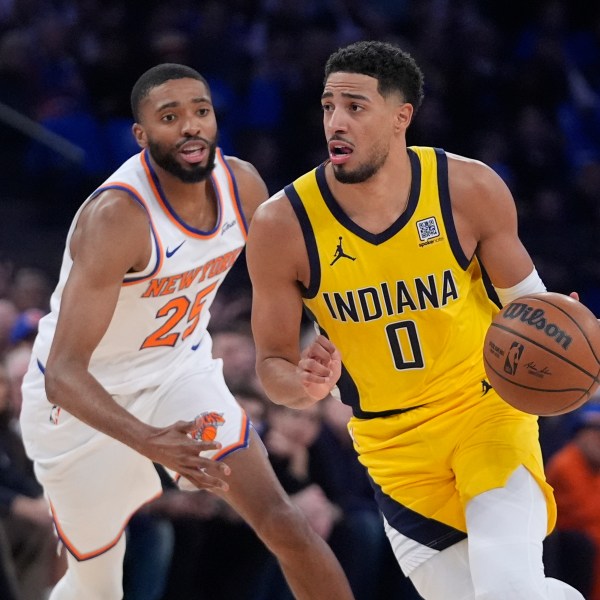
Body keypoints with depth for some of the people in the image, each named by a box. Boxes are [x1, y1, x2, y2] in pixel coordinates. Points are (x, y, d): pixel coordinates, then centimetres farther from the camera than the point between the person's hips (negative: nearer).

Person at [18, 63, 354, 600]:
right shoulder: (117, 217, -33)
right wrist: (150, 442, -53)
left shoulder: (242, 184, -12)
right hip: (85, 399, -5)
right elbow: (63, 373, -38)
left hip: (180, 369, 5)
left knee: (282, 522, -13)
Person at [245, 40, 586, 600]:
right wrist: (303, 386, -28)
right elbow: (272, 361, -4)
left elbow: (522, 292, 2)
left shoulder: (470, 188, -14)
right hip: (394, 443, 2)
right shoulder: (282, 226, -15)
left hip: (487, 406, -2)